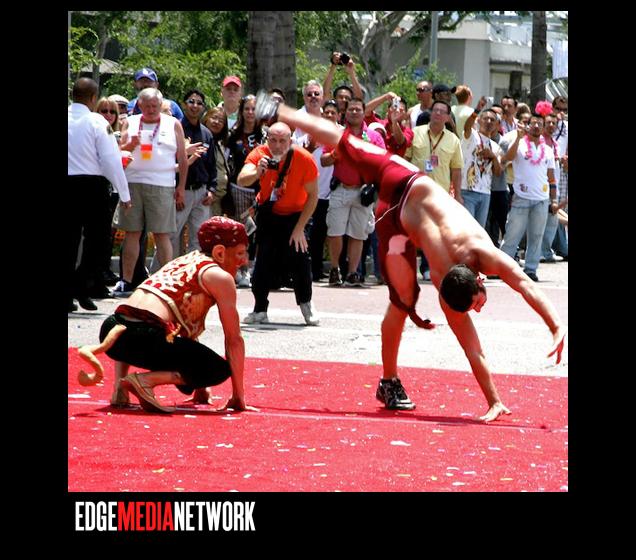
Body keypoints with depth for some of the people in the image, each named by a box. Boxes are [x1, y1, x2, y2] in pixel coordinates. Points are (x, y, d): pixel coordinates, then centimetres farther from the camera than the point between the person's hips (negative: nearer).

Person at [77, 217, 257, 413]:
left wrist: (200, 388, 40)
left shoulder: (182, 262, 30)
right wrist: (239, 397, 12)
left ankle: (119, 386, 15)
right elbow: (234, 339, 6)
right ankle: (145, 380, -12)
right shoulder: (220, 277, 6)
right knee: (221, 370, 6)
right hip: (145, 336, -8)